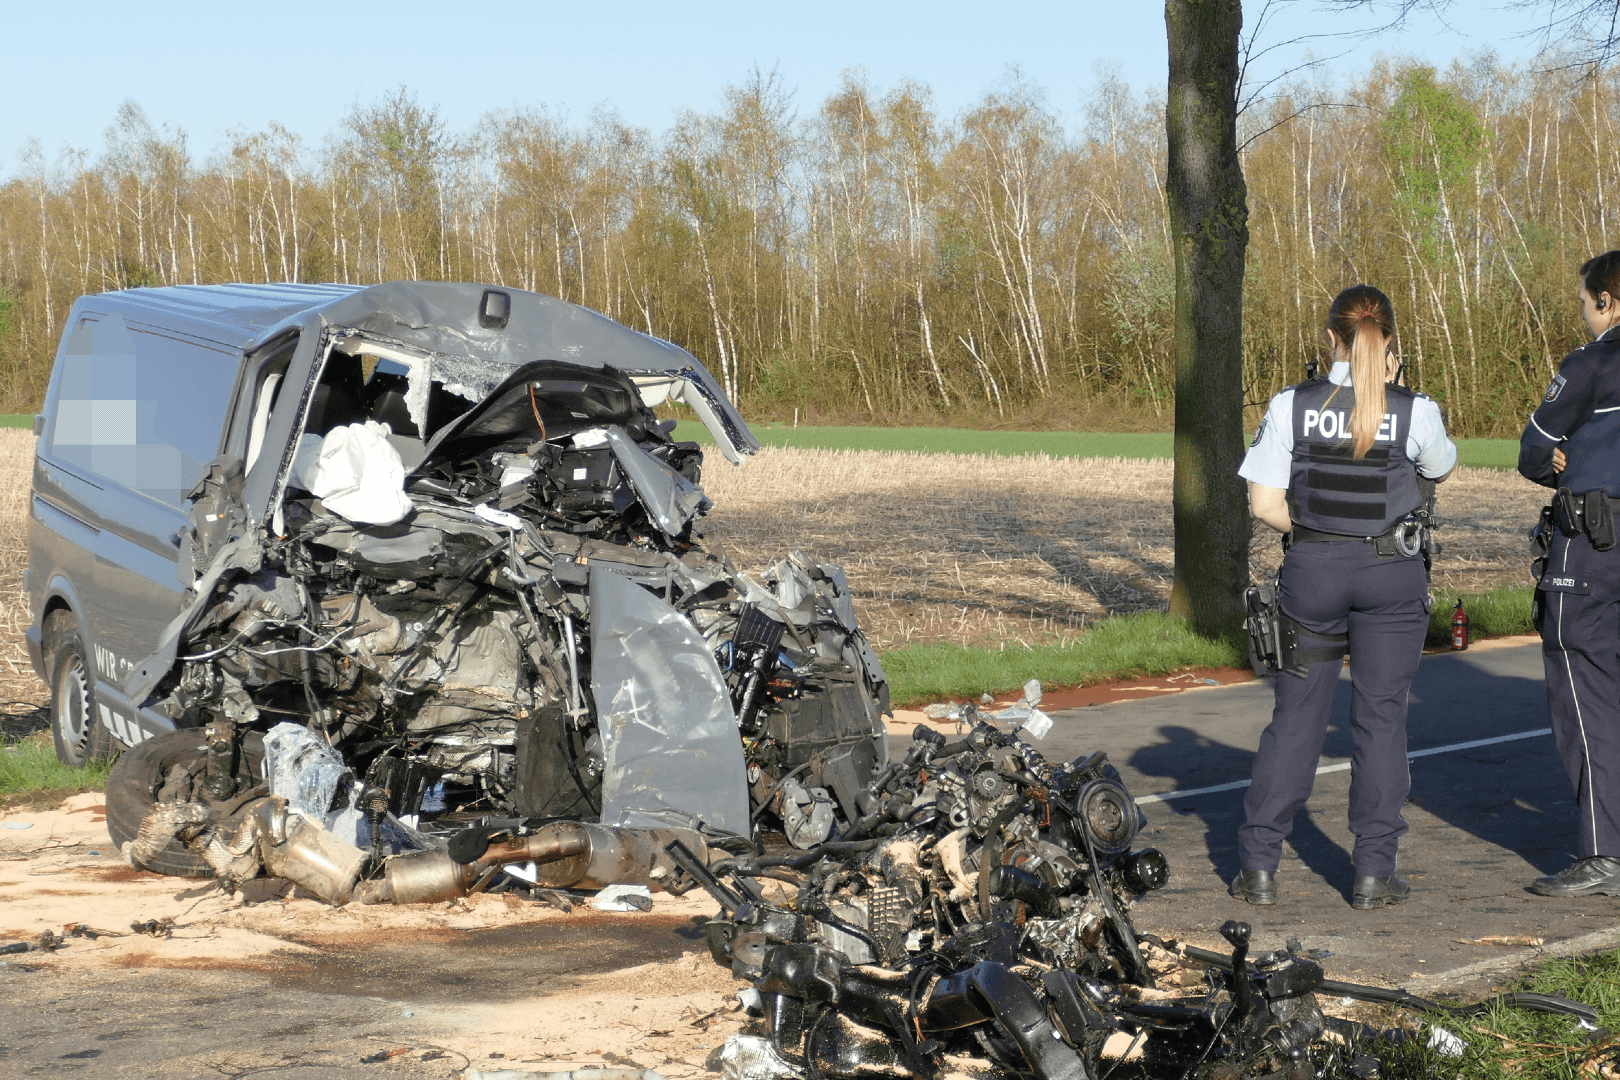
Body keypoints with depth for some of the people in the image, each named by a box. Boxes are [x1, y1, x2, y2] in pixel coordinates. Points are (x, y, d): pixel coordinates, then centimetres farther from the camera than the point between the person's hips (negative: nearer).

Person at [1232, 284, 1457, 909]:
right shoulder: (1415, 413, -8)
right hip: (1393, 574, -1)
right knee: (1381, 716, 7)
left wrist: (1313, 530, 10)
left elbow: (1265, 503, -7)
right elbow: (1443, 468, 14)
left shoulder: (1292, 406, -7)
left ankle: (1259, 866, 9)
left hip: (1312, 570, 1)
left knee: (1297, 715, 9)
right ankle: (1373, 872, 7)